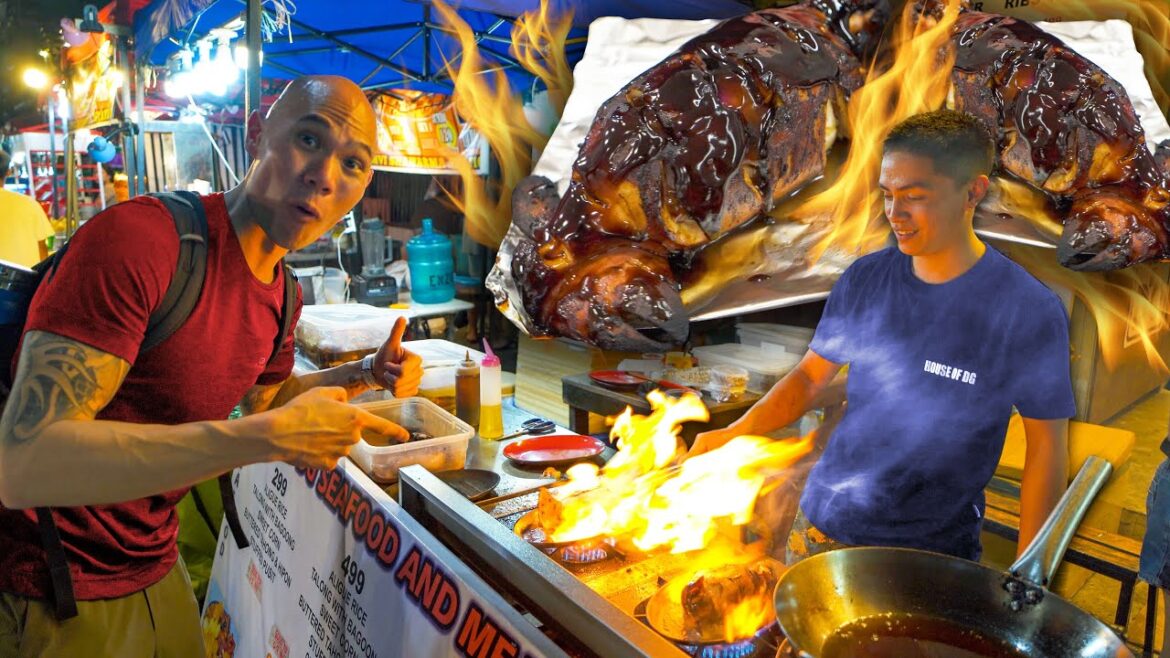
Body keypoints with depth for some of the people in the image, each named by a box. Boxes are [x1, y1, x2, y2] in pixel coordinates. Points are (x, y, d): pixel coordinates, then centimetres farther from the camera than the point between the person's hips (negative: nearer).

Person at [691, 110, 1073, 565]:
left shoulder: (1029, 310, -15)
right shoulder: (864, 279, -5)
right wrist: (732, 435, -10)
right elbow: (811, 375, 4)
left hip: (934, 554, -3)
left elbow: (1046, 447, -9)